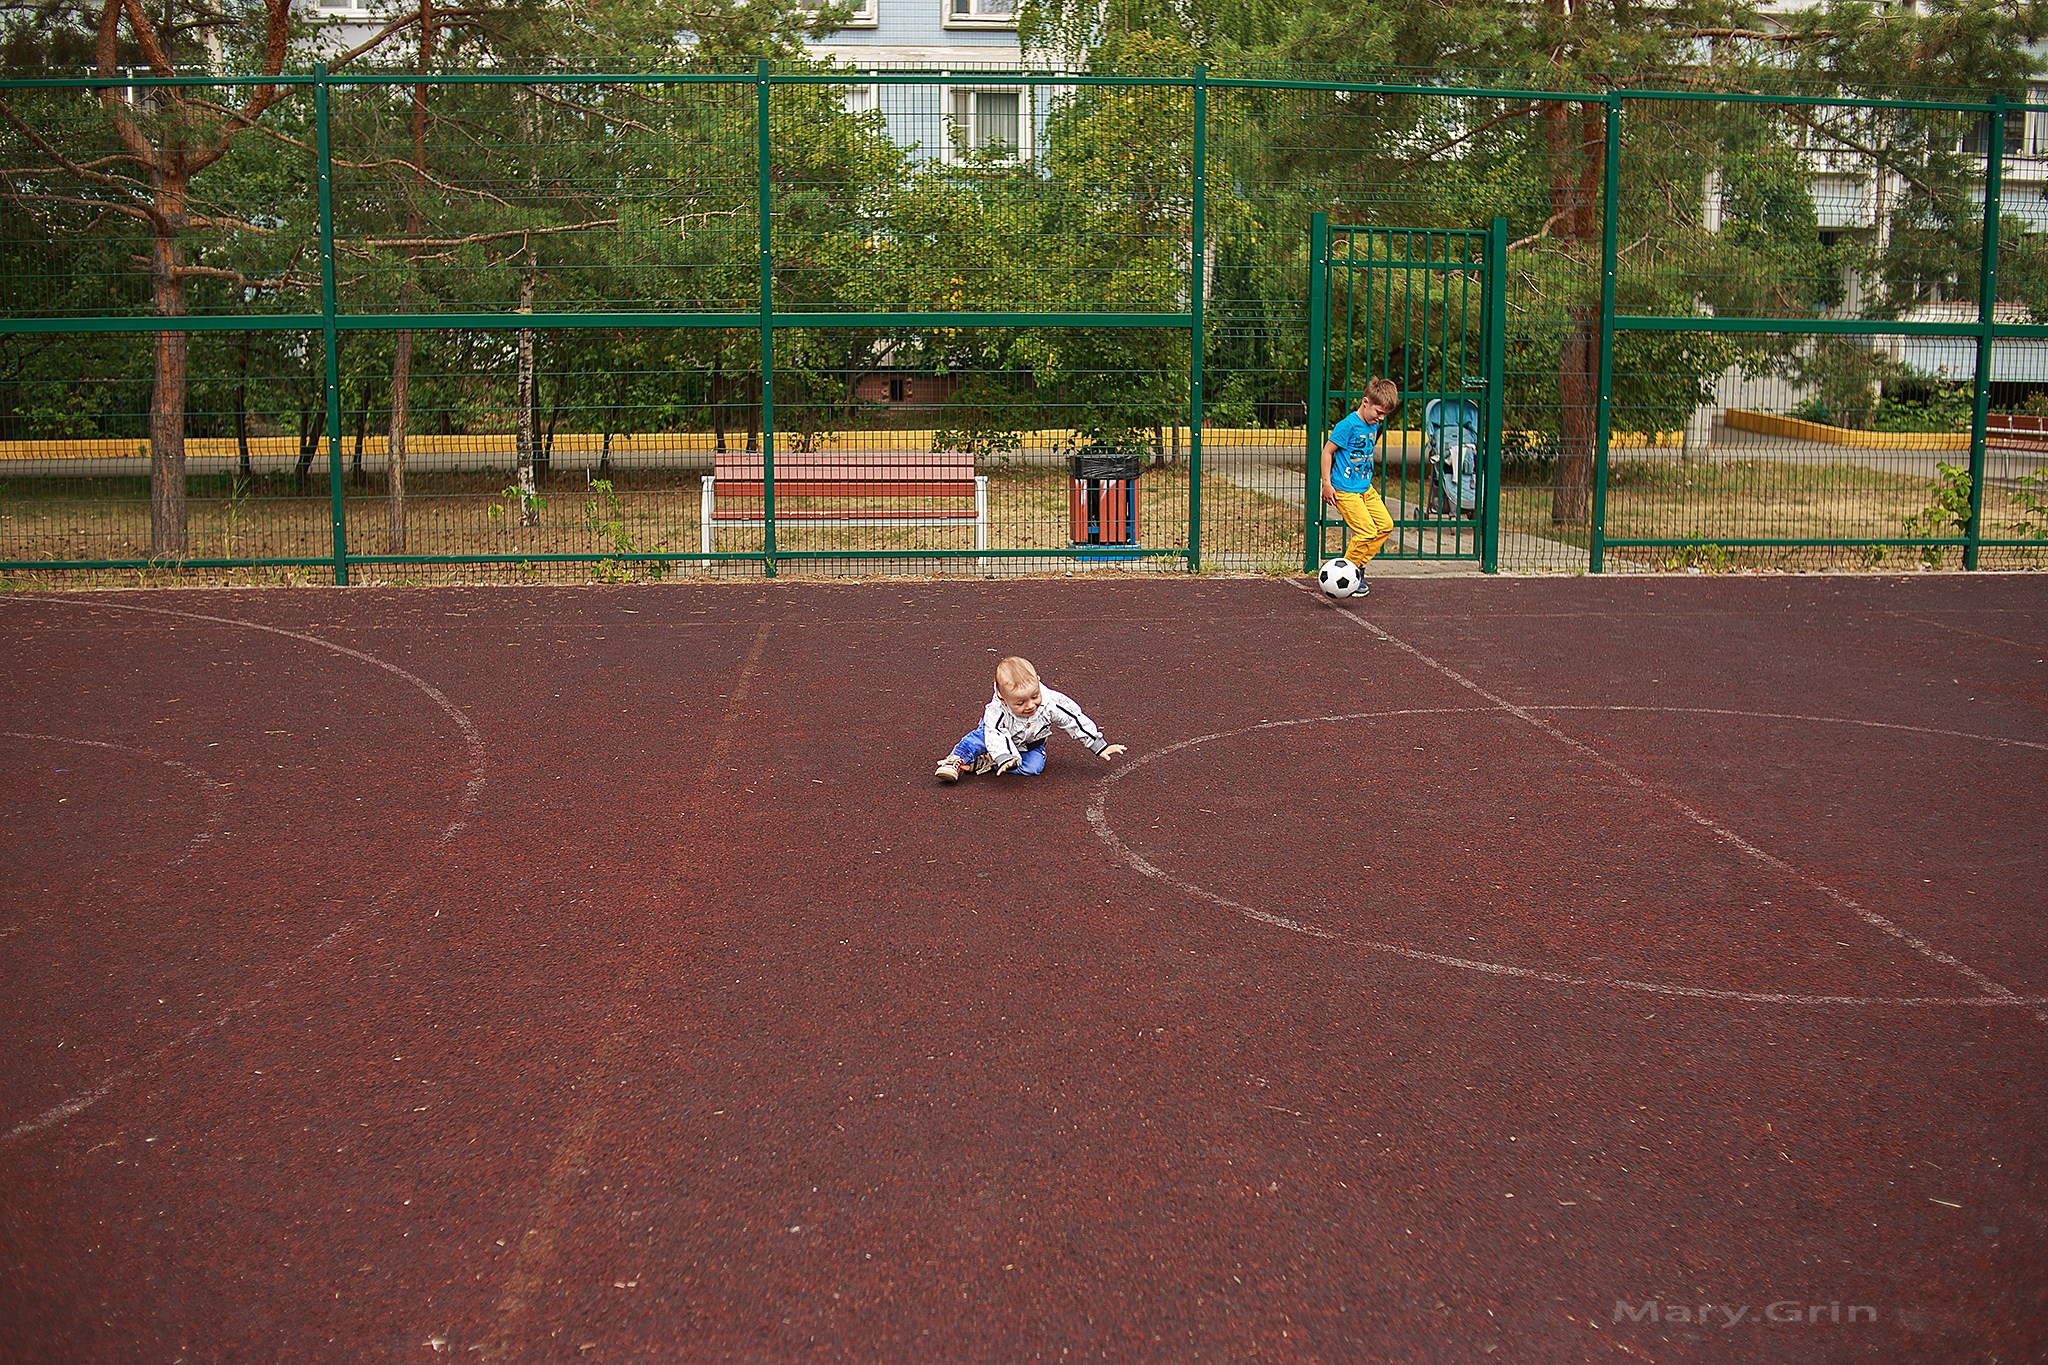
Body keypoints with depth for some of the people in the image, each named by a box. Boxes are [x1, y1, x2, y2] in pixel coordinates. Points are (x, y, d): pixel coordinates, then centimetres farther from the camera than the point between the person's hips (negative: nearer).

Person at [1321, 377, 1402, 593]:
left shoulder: (1374, 426, 8)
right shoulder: (1348, 425, -17)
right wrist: (1327, 483, -14)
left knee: (1386, 525, 6)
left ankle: (1356, 565, 16)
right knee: (1367, 531, -14)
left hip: (1366, 488, 9)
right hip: (1345, 490, -9)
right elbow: (1327, 451, -13)